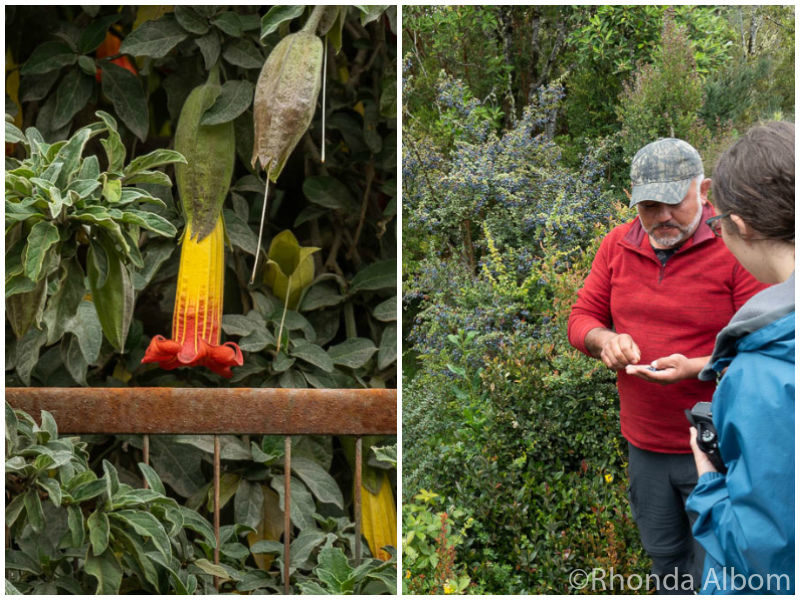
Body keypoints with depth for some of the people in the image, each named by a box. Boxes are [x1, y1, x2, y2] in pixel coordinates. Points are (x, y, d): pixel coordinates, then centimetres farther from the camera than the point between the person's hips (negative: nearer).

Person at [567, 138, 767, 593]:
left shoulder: (735, 248, -15)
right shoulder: (618, 245, 2)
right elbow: (581, 319, 8)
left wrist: (695, 367, -30)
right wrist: (604, 339, -15)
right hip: (645, 445, 5)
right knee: (664, 557, 22)